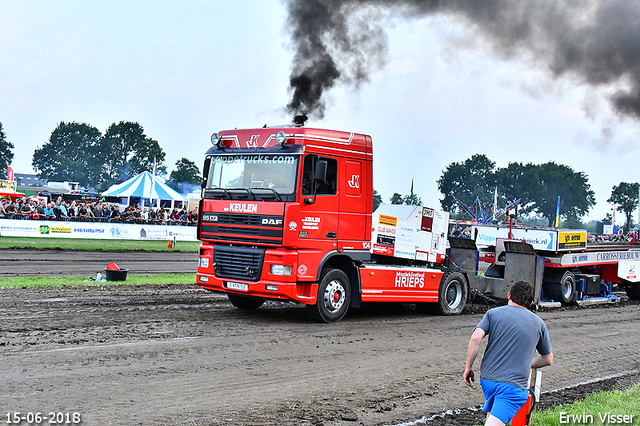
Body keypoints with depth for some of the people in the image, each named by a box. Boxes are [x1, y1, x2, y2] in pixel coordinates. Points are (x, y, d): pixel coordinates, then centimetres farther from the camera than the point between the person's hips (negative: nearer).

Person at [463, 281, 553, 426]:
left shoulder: (493, 313, 6)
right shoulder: (538, 323, 10)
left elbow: (475, 338, -9)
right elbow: (548, 359, 16)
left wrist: (468, 368, -1)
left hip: (487, 378, 3)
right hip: (513, 384, -2)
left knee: (491, 414, 27)